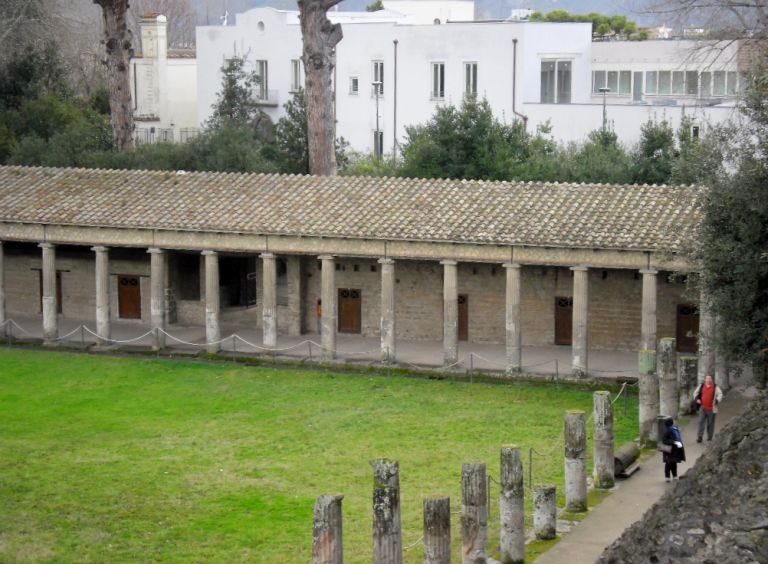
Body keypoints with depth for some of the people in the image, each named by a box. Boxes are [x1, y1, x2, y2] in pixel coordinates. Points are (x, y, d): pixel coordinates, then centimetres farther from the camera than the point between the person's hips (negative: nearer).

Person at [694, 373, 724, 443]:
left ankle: (709, 437, 17)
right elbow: (696, 393, 18)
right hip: (702, 407, 2)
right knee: (701, 422, -5)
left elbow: (720, 394, -3)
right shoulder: (701, 386, 6)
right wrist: (696, 399, 1)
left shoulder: (715, 387, -1)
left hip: (711, 408, -2)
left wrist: (717, 401, -19)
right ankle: (699, 437, -2)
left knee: (710, 423, 6)